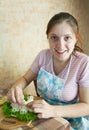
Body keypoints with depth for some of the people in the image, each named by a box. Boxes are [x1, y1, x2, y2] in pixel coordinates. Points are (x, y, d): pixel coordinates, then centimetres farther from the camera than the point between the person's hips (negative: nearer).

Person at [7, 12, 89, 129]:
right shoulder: (43, 56, -9)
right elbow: (26, 79, 4)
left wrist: (53, 110, -33)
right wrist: (17, 86, -20)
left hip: (72, 118, -1)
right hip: (42, 113, 1)